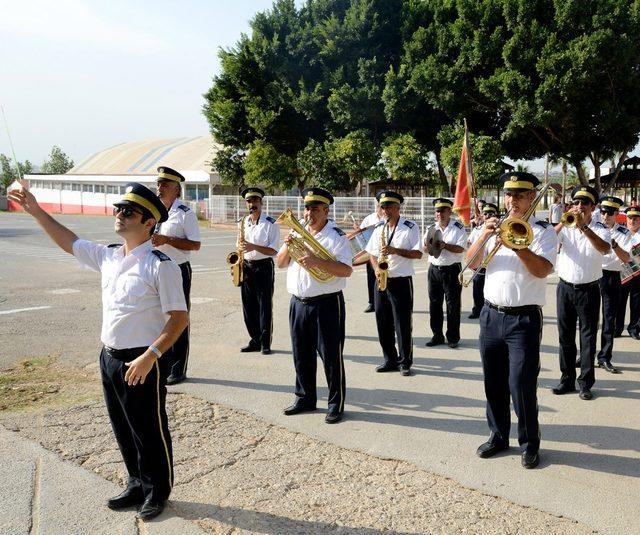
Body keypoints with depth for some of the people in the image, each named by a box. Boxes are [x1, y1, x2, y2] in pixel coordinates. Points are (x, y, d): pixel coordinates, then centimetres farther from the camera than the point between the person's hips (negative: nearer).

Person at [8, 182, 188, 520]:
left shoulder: (160, 266, -17)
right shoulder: (107, 257, 5)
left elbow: (179, 317, -18)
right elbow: (68, 241, 20)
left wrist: (149, 357, -24)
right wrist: (35, 211, 15)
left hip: (141, 363, -7)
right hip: (109, 357, 7)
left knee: (149, 430, 9)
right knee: (123, 428, 19)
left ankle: (157, 491, 31)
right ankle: (137, 484, 39)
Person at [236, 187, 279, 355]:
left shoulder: (270, 224, -5)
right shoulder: (242, 223, 11)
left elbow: (273, 251, -10)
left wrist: (254, 247, -23)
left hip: (263, 267, -5)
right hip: (246, 267, 5)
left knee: (265, 306, -4)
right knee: (248, 307, 7)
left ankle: (265, 343, 3)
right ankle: (255, 340, 18)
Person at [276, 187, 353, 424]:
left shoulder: (336, 236, -7)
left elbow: (346, 270, -18)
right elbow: (280, 263, 12)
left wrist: (316, 261, -27)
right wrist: (288, 247, -7)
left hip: (327, 304, -6)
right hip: (298, 303, 6)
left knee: (331, 356, 0)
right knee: (302, 355, 14)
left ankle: (336, 404, 11)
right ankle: (305, 398, 29)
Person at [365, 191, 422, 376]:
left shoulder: (410, 227, -5)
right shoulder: (379, 228, 11)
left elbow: (418, 254, -10)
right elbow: (372, 254, 14)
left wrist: (395, 251, -20)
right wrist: (377, 269, -5)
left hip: (401, 281, -5)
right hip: (381, 281, 5)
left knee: (403, 324, -1)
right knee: (383, 323, 9)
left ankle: (405, 362, 11)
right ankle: (390, 360, 21)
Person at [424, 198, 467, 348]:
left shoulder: (458, 228, -4)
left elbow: (460, 248, -13)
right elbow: (425, 249, 5)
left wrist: (445, 245, -26)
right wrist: (429, 245, -17)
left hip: (452, 270, -4)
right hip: (434, 269, 4)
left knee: (453, 305, 0)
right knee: (434, 304, 8)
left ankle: (453, 337, 10)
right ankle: (437, 336, 18)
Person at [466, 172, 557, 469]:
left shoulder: (543, 231, -2)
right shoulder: (494, 227, 11)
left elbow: (542, 269, -17)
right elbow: (472, 263, 3)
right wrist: (484, 236, -11)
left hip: (524, 319, -5)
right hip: (491, 315, 5)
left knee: (522, 385, -4)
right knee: (494, 383, 12)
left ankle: (529, 444, 14)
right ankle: (498, 436, 28)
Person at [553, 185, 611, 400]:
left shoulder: (599, 229, -3)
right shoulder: (565, 227, 3)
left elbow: (605, 248, -25)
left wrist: (583, 227, -35)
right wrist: (563, 222, -25)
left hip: (589, 290, -2)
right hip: (565, 288, 2)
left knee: (588, 338, 3)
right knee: (565, 336, 9)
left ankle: (585, 383, 12)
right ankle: (567, 379, 20)